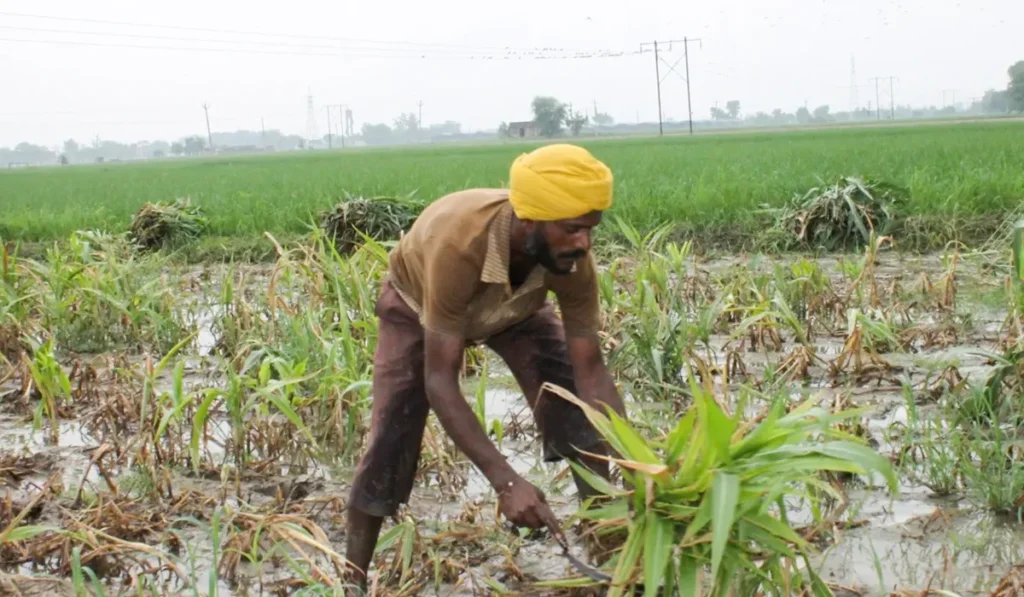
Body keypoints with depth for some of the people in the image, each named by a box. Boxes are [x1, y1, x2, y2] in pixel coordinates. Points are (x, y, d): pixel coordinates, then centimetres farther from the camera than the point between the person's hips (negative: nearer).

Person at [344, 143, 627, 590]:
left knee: (578, 411, -13)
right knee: (390, 440, -10)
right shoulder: (457, 243, -48)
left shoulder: (570, 256, -34)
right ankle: (352, 579, 7)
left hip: (516, 305, 3)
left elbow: (590, 369, -27)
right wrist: (505, 481, -52)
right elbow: (439, 380, -45)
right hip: (418, 303, -3)